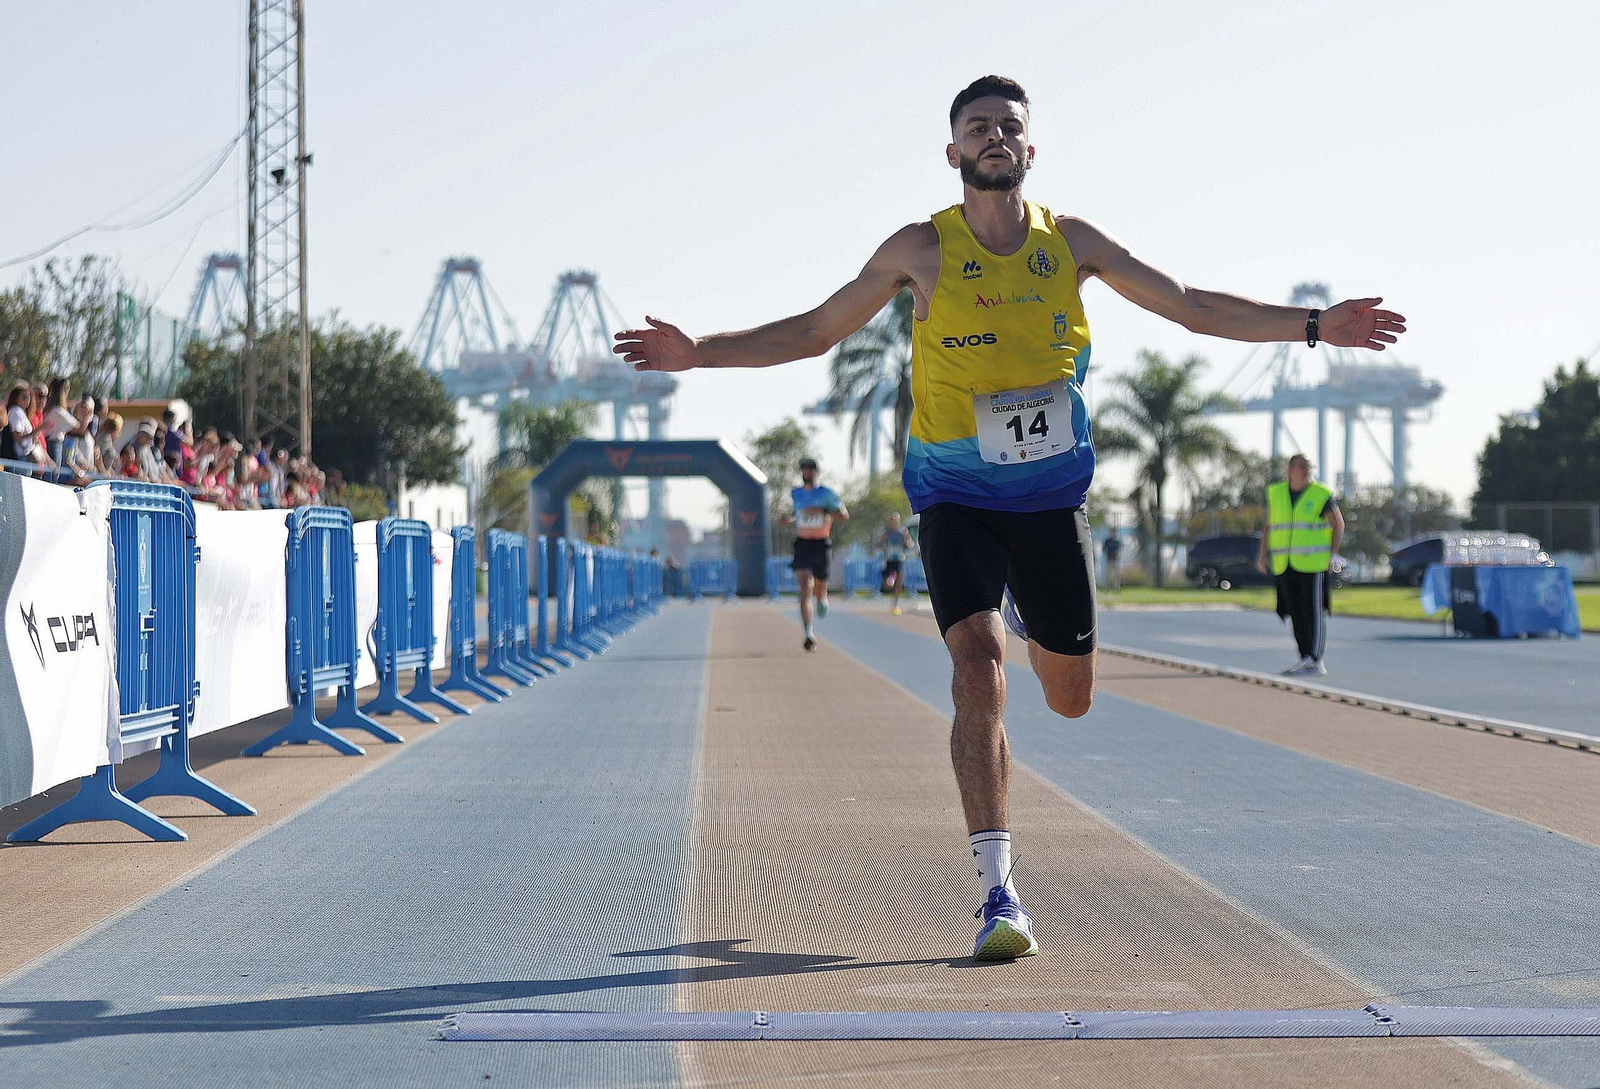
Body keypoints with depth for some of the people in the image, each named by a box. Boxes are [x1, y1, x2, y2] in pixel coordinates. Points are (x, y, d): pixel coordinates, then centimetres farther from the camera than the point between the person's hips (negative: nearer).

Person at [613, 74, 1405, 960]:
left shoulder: (1069, 242, 1)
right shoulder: (922, 250, -4)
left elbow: (1192, 307, 8)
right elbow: (814, 332, 4)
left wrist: (1314, 324, 3)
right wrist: (698, 352, -5)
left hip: (1051, 494, 3)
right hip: (956, 497, -3)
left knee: (1070, 698, 11)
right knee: (978, 667, -22)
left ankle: (1027, 614, 48)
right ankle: (997, 892, -19)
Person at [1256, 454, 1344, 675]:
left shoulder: (1321, 494, -2)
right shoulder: (1275, 493, 9)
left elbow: (1338, 524, 4)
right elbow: (1268, 526, 18)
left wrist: (1331, 555, -3)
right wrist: (1263, 555, 9)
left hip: (1312, 564, -4)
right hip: (1284, 565, 4)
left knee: (1313, 612, -8)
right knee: (1295, 614, 6)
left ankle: (1314, 660, -8)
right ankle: (1306, 660, 14)